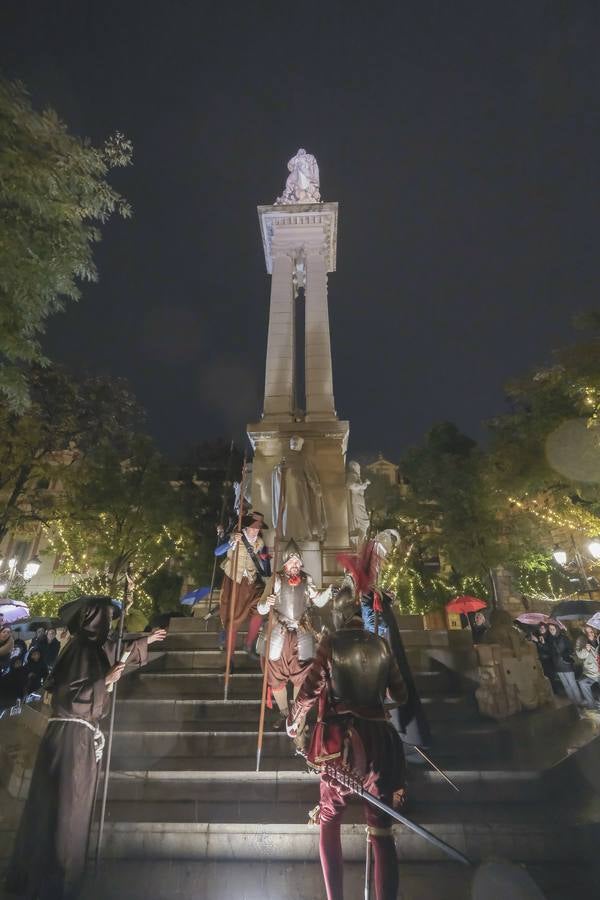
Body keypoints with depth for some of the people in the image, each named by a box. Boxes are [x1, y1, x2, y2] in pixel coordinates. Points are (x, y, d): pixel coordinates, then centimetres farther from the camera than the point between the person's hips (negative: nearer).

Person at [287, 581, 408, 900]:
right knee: (382, 832, 13)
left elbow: (309, 690, -9)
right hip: (378, 740, 2)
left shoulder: (331, 644, -9)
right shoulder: (381, 644, -2)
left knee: (329, 823, 21)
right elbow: (400, 695, 7)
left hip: (339, 742, -1)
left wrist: (293, 723, 9)